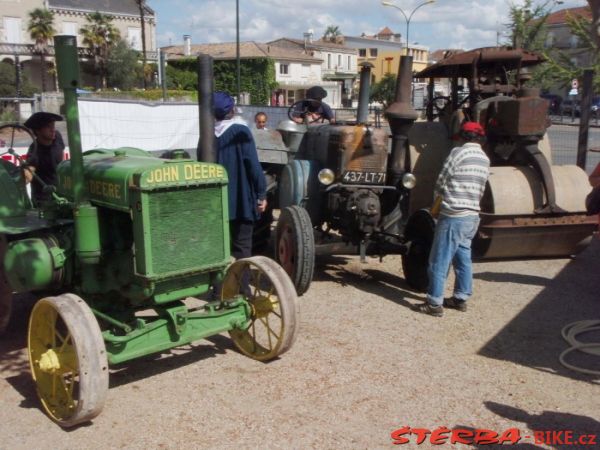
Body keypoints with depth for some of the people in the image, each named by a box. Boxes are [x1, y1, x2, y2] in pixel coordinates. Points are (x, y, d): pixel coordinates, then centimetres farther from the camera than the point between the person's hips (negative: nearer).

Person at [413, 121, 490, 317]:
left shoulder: (458, 153, -11)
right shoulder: (485, 159, 11)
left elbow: (441, 183, -6)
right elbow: (480, 190, 13)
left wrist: (436, 204, 10)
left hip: (453, 217, -8)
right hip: (472, 217, 8)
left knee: (440, 261, -2)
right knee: (463, 258, 17)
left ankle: (434, 304, 3)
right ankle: (460, 299, 26)